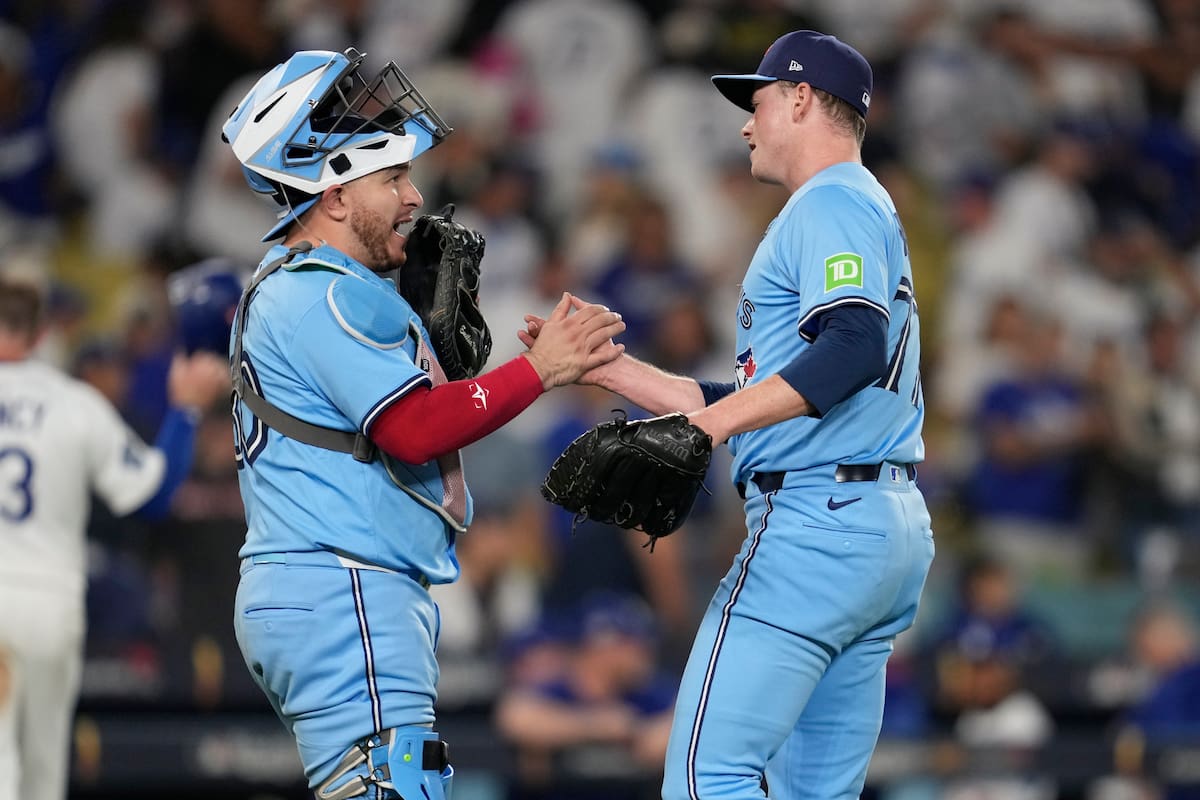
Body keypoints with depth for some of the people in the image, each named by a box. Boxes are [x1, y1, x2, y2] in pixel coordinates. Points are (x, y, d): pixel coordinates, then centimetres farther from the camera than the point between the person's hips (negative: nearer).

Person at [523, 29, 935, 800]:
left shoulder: (832, 203, -5)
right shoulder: (866, 213, 27)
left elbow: (856, 347, -25)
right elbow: (755, 405, 27)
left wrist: (709, 422, -32)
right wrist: (605, 366, 24)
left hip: (816, 519, -10)